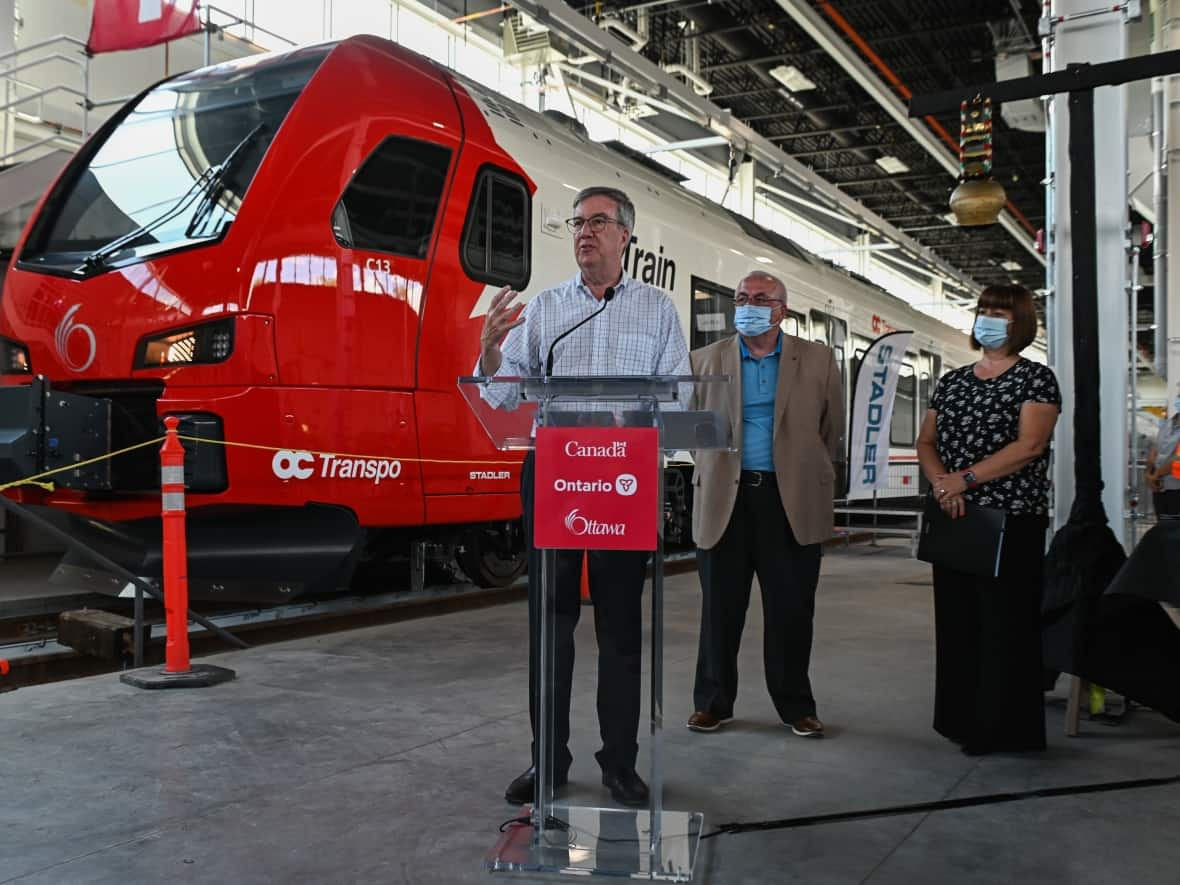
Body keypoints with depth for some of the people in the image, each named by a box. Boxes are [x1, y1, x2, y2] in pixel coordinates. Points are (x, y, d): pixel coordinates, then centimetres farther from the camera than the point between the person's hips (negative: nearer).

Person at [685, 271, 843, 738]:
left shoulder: (817, 360, 5)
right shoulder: (705, 361, 6)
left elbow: (833, 428, 10)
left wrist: (809, 474, 10)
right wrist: (715, 468, 10)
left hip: (792, 501, 0)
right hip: (725, 499, 1)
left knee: (791, 610, 5)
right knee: (720, 608, 7)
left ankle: (796, 706, 19)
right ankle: (713, 702, 20)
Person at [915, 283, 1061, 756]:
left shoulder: (1036, 378, -2)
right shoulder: (951, 382, 14)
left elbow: (1029, 445, -14)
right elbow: (926, 442, 10)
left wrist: (965, 478, -19)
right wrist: (941, 482, -10)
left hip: (1012, 521, -5)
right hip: (954, 521, 6)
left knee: (1006, 623, -2)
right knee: (956, 620, 8)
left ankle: (1004, 726, 9)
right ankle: (963, 719, 19)